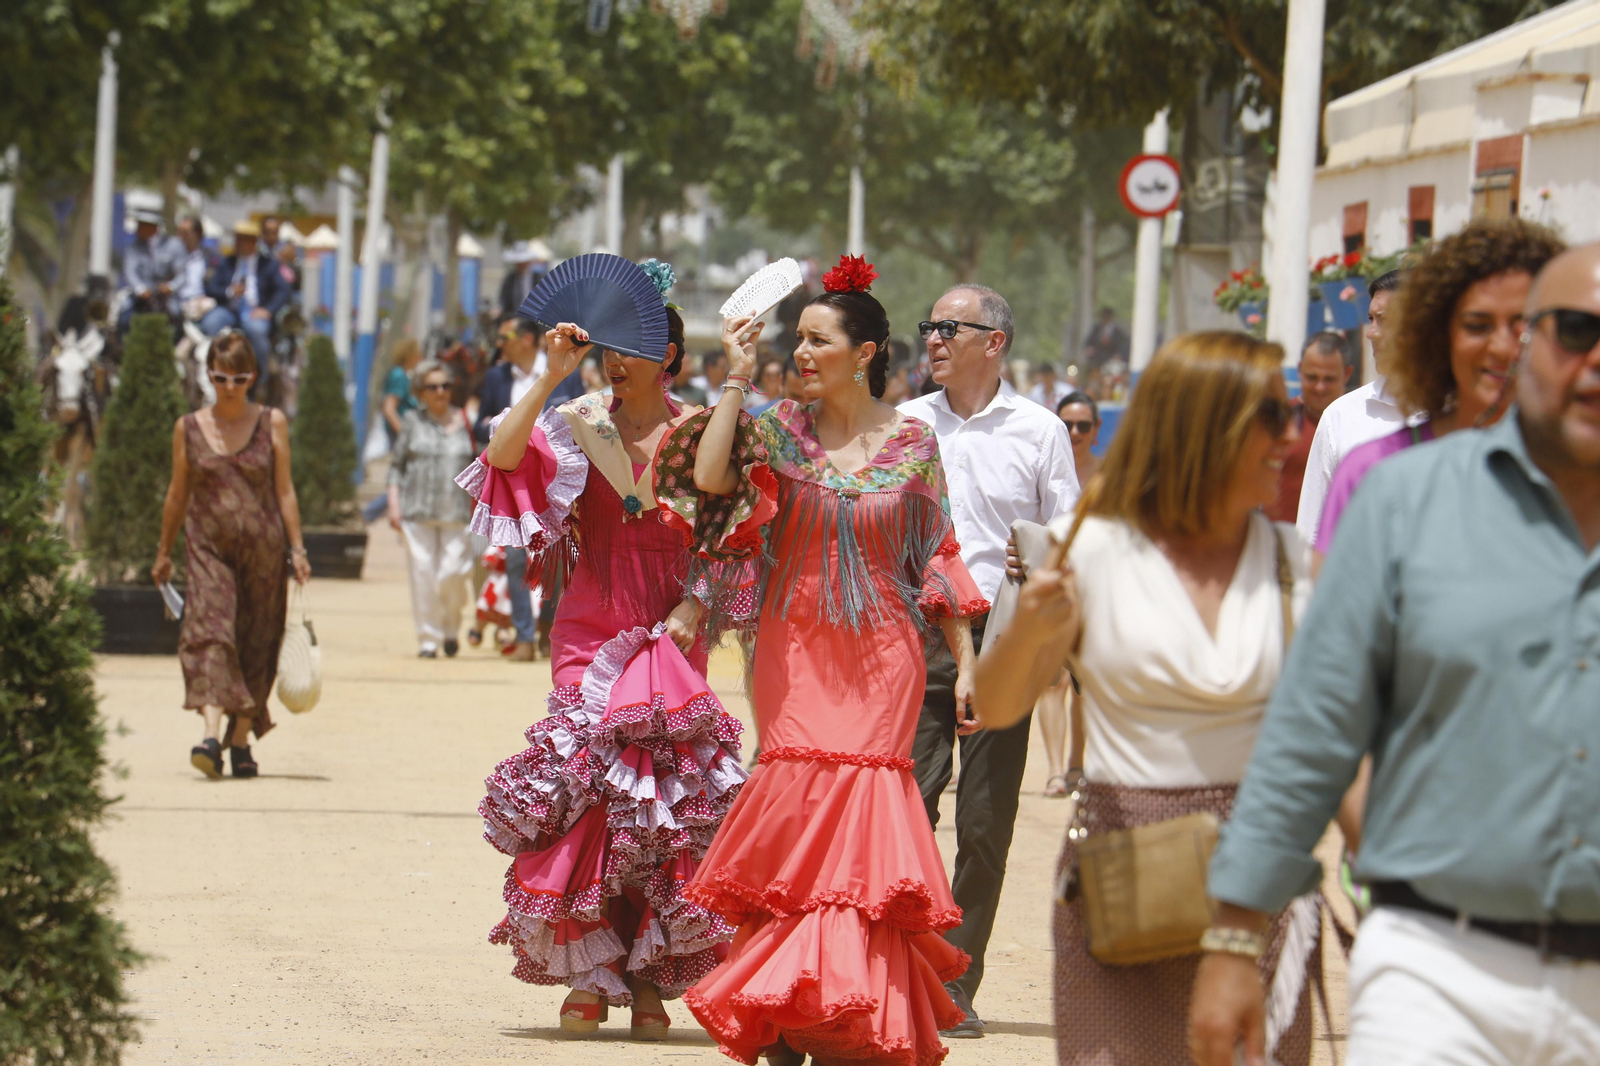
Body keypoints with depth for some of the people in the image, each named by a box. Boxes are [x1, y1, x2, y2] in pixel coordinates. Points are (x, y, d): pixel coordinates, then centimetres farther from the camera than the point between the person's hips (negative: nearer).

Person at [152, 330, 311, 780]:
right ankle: (212, 735, -30)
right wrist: (164, 552, 18)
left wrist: (297, 548, 0)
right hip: (208, 546, -1)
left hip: (263, 550, 1)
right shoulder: (189, 428, 5)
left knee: (255, 647, 4)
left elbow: (284, 490, 5)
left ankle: (241, 742, 14)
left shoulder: (272, 423, 4)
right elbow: (178, 494, 13)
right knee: (209, 633, -18)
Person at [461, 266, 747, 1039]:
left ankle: (651, 978, 3)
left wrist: (693, 606, -12)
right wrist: (551, 378, -16)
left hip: (668, 631, -1)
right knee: (584, 794, -8)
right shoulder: (579, 425, 4)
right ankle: (588, 974, -2)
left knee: (666, 806, -5)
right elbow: (502, 453, -12)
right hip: (591, 627, 1)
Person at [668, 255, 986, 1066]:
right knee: (797, 803, -6)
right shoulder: (780, 428, 4)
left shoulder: (913, 444, 2)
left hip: (882, 656, -1)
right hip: (793, 653, 1)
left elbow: (940, 560, 7)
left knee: (859, 808, -8)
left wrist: (967, 663, 4)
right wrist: (738, 381, -12)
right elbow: (710, 479, -14)